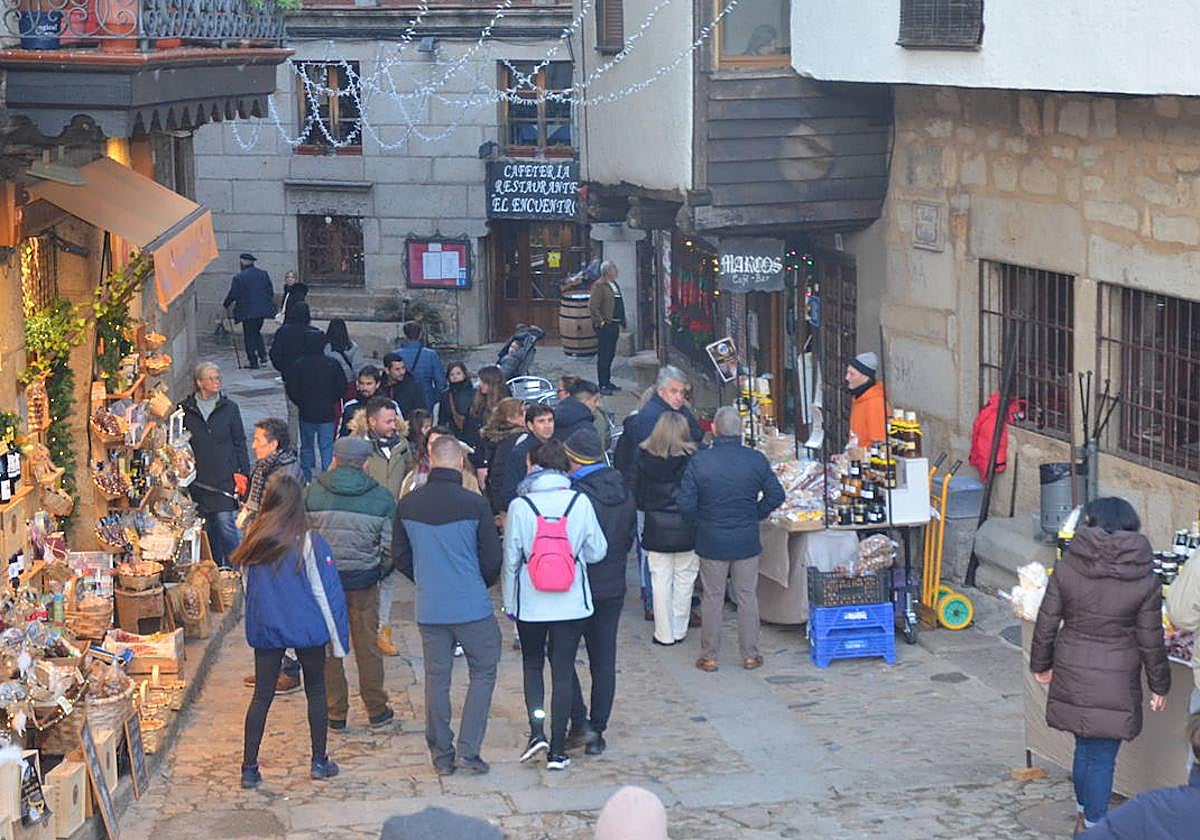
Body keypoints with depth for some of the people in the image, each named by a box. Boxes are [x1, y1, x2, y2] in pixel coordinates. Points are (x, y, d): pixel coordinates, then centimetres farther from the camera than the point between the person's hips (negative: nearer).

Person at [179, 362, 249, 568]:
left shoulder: (229, 408, 4)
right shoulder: (185, 410, 4)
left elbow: (239, 442, 7)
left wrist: (242, 472, 0)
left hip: (225, 479, -1)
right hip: (197, 480, 1)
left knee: (226, 524, -8)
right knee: (206, 528, 7)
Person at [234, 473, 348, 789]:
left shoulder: (254, 540, -5)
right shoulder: (309, 543, -14)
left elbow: (247, 586, 7)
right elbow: (325, 592, -10)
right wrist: (339, 638, -3)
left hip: (264, 629, 2)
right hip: (307, 629, -2)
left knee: (261, 696, 9)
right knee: (316, 692, 14)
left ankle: (249, 768, 8)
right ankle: (319, 762, 20)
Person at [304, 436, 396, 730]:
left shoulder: (313, 492, -6)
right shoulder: (381, 498, -3)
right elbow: (390, 546, -1)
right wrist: (379, 571, 15)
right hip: (363, 579, 1)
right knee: (367, 645, 11)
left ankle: (336, 713, 15)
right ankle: (376, 710, 19)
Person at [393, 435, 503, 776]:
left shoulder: (407, 504, -1)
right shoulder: (474, 504, -13)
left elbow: (400, 556, 8)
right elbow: (492, 559, -8)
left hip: (429, 608, 4)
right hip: (472, 607, -4)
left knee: (436, 678, 12)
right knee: (483, 672, 10)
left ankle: (441, 756, 16)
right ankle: (468, 749, 3)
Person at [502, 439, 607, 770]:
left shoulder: (520, 506, -10)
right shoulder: (580, 502, -8)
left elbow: (511, 559, -4)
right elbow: (597, 552, -1)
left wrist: (509, 602, 8)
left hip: (530, 603, 0)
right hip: (571, 603, 0)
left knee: (532, 664, 20)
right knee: (563, 671, 7)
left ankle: (537, 731, 4)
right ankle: (557, 750, 9)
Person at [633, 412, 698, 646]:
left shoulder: (644, 457, -6)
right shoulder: (692, 458, -12)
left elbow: (636, 495, 2)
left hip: (656, 528, 1)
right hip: (686, 530, -1)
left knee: (660, 580, 7)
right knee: (684, 579, 11)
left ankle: (664, 633, 11)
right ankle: (679, 631, 16)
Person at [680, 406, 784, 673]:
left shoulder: (699, 461, -11)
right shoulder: (756, 460, -7)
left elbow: (686, 504, -11)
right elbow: (776, 495, -2)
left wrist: (700, 523, 6)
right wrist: (755, 515, 11)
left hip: (711, 542, -1)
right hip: (747, 541, 1)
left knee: (712, 598, 8)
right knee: (747, 596, 11)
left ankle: (709, 656, 14)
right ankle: (750, 654, 16)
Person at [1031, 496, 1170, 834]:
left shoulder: (1065, 569, -7)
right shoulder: (1144, 581, -10)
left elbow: (1046, 623, -1)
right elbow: (1150, 641, -4)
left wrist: (1041, 664, 15)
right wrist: (1160, 685, 8)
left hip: (1071, 674, 2)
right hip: (1116, 680, -2)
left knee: (1084, 748, 20)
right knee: (1102, 756, 6)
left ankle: (1083, 817, 35)